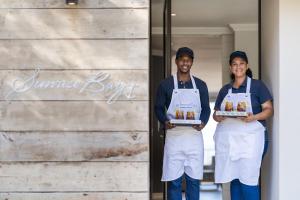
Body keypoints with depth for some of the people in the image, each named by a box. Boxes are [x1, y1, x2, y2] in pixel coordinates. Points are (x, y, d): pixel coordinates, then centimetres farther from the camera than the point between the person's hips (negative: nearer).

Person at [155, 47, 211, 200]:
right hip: (174, 136, -2)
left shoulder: (200, 85, 9)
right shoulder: (166, 84, 3)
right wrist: (164, 122, -13)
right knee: (174, 180, 0)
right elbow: (158, 108, 6)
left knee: (194, 179, 5)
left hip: (194, 136, 2)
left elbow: (206, 108, 12)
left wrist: (203, 122, -8)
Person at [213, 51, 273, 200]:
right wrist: (217, 117, -7)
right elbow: (215, 113, 17)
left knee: (248, 181, -9)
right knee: (234, 179, 8)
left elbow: (269, 109, -2)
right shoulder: (225, 89, 16)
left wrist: (254, 117, -21)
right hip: (227, 140, 5)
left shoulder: (257, 85, 2)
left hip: (250, 139, -4)